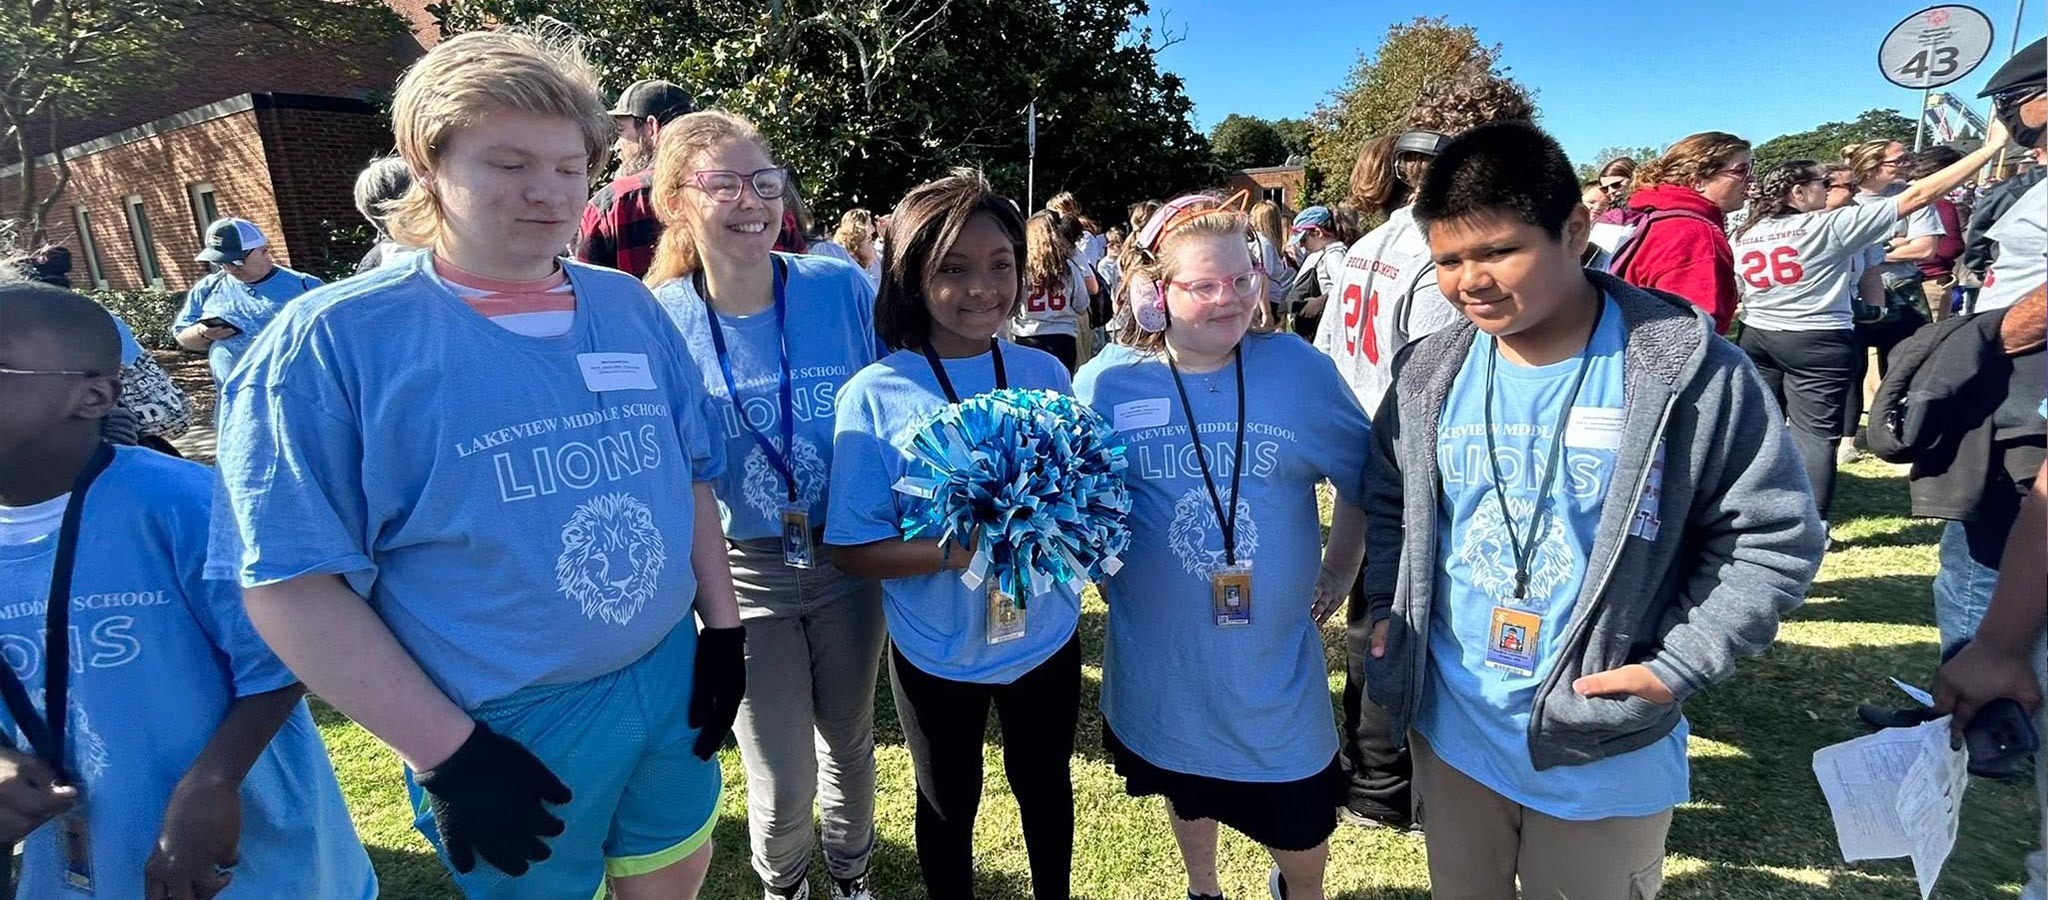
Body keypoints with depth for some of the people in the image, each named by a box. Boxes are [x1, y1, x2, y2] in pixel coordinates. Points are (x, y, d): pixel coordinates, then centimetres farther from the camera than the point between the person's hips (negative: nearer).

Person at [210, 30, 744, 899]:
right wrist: (446, 754, -14)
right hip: (504, 731, -4)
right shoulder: (335, 341, -12)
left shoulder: (631, 307, 1)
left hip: (670, 680, 4)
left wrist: (723, 630, 2)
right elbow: (292, 582, -13)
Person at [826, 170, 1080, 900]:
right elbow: (853, 550, -14)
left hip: (1045, 641, 3)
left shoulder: (1044, 374, -8)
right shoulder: (875, 395, -17)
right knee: (949, 806, 22)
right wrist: (956, 549, -30)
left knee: (1044, 787, 26)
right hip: (936, 656, -2)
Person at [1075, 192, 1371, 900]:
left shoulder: (1298, 369, -10)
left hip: (1275, 658, 0)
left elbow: (1364, 477, 4)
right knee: (1186, 787, 25)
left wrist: (1341, 570, 5)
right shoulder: (1105, 384, -10)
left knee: (1300, 818, 15)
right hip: (1159, 659, 1)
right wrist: (1106, 577, 2)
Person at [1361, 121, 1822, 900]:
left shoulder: (1690, 369, -14)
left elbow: (1771, 535, -7)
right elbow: (1387, 500, 10)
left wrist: (1677, 668, -14)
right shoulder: (1428, 373, -3)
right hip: (1450, 729, 3)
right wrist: (1388, 614, 0)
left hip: (1606, 752, -3)